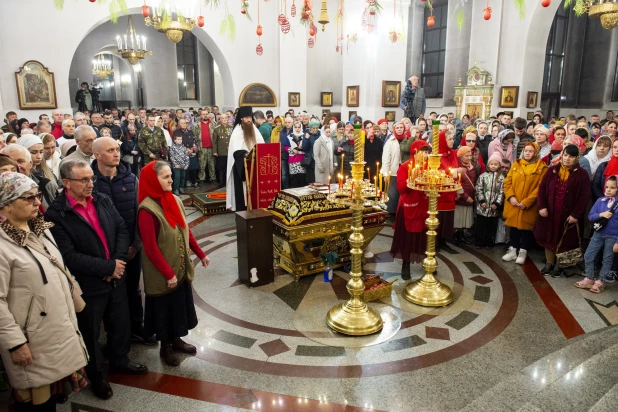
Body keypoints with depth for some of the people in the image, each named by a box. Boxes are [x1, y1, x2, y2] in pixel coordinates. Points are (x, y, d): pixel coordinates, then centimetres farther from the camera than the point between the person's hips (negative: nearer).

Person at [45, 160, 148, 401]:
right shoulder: (56, 215, -18)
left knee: (120, 324, 21)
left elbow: (122, 230, 2)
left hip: (115, 278, 5)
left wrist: (119, 260, -13)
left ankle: (119, 361, 46)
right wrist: (109, 267, -19)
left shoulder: (103, 201, 0)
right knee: (90, 333, 15)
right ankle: (96, 376, 37)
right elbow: (69, 257, -22)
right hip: (87, 285, -5)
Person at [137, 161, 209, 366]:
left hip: (182, 267, 7)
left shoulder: (174, 200, 0)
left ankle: (176, 339, 41)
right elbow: (151, 248, -22)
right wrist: (168, 273, -20)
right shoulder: (147, 210, -23)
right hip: (162, 273, -7)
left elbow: (186, 231, 10)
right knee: (165, 308, 12)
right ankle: (165, 347, 33)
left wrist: (200, 254, 12)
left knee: (180, 304, 20)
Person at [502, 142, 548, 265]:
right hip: (513, 204, 3)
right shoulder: (516, 164, 8)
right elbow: (507, 182, 5)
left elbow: (540, 187, -10)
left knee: (526, 227, 5)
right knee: (514, 226, 11)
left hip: (529, 206, -3)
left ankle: (523, 252, 17)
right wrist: (511, 196, -10)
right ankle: (512, 250, 22)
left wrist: (526, 202, -16)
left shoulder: (541, 167, -3)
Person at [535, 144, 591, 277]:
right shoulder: (552, 170, 2)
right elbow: (542, 188, 2)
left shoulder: (582, 174, -5)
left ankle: (559, 265, 23)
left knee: (564, 241, 7)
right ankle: (549, 263, 27)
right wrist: (542, 206, -9)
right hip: (549, 212, 3)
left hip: (568, 214, -2)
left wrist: (575, 215, -14)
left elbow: (585, 196, -9)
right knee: (548, 238, 12)